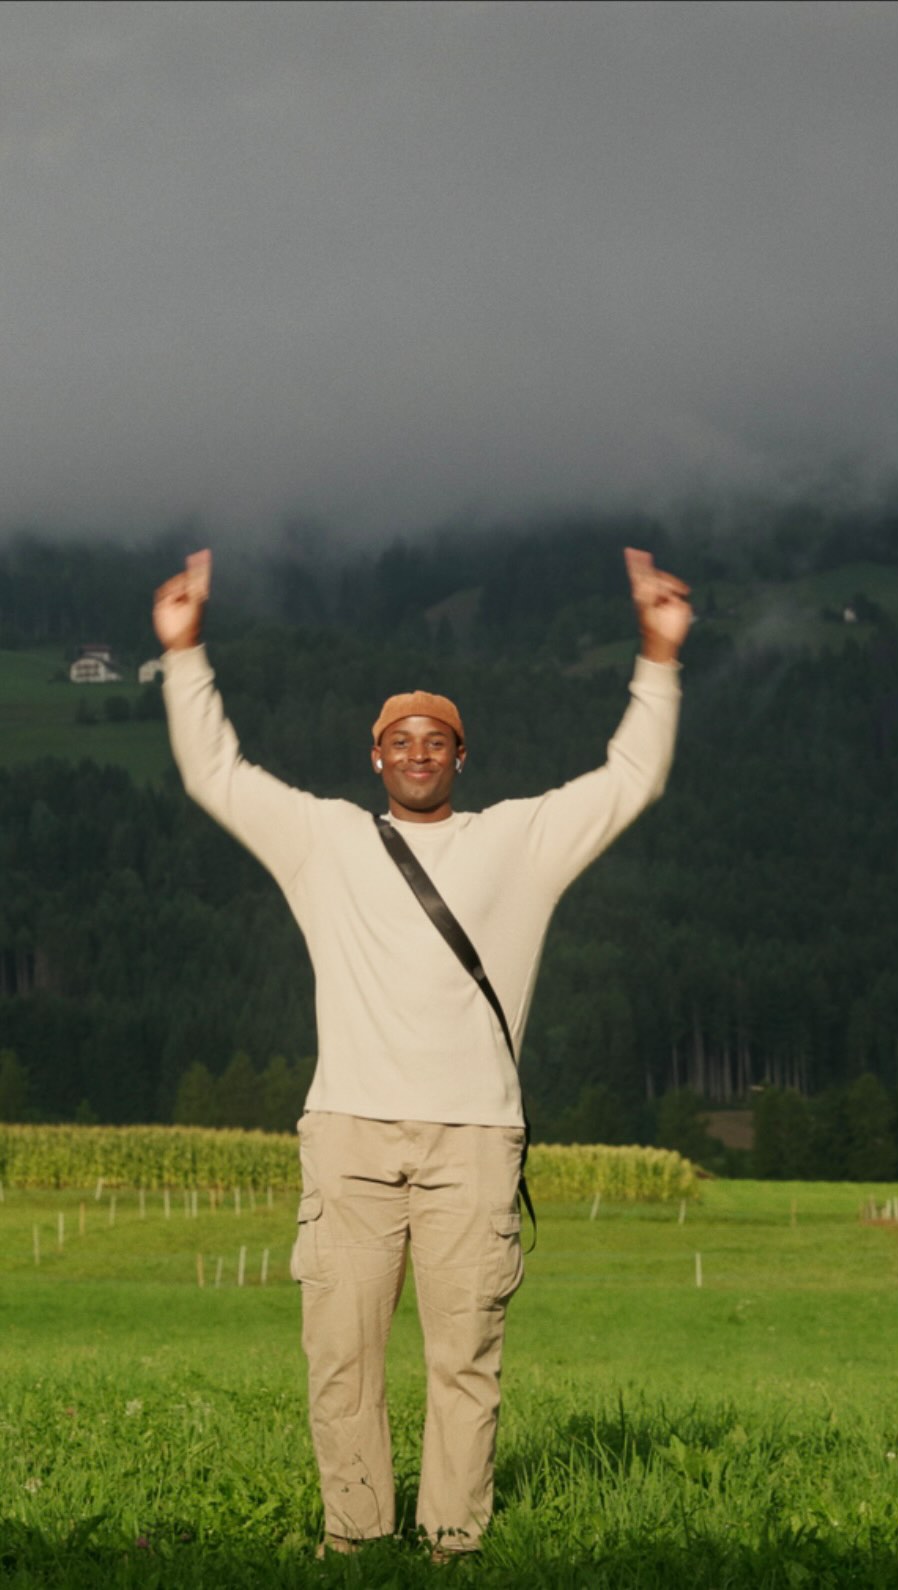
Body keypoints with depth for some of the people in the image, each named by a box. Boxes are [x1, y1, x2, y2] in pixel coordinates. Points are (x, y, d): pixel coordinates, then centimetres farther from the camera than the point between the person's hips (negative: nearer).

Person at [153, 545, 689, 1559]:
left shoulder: (519, 841, 15)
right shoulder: (323, 838, 16)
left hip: (473, 1135, -1)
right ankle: (351, 1534, 5)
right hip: (349, 1131, 1)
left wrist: (659, 659, 6)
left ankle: (455, 1541, 1)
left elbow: (630, 779, 14)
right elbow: (214, 773, 18)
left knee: (466, 1353, -3)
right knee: (340, 1345, -2)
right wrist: (184, 654, 12)